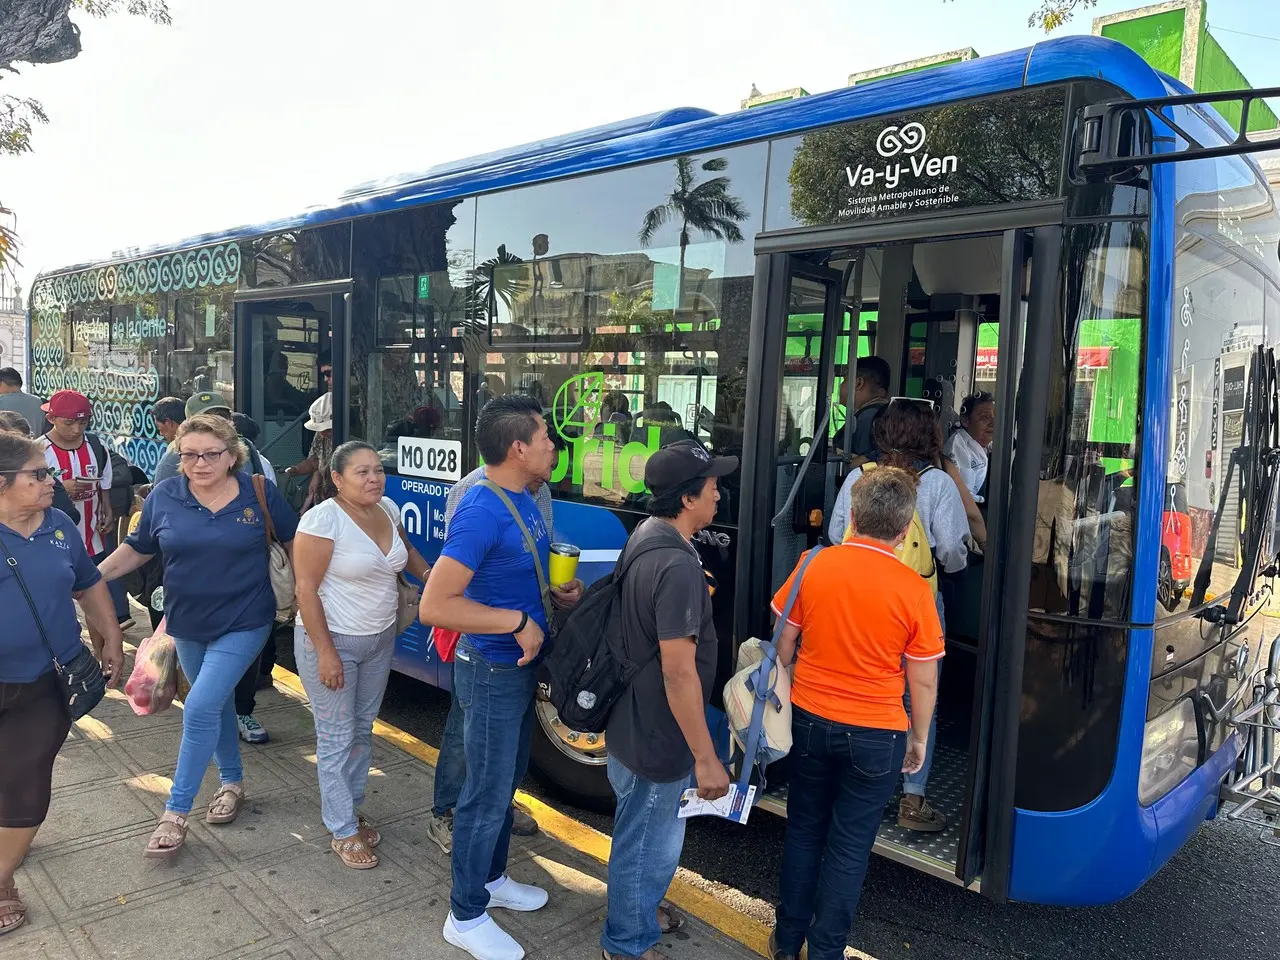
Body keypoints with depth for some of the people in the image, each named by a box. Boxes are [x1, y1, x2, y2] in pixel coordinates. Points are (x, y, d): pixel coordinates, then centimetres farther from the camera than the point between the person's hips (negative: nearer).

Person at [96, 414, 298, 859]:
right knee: (216, 705, 19)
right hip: (187, 625, 4)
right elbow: (137, 548, 7)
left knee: (200, 708, -13)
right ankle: (232, 782, 40)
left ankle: (176, 813, 0)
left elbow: (294, 541, 2)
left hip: (243, 625, -4)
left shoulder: (260, 494, -10)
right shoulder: (163, 496, -5)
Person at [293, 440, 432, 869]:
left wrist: (428, 574, 4)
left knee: (362, 730, 18)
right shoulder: (323, 519, -20)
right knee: (336, 738, 3)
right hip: (332, 641, -7)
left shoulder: (388, 509, 1)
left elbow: (405, 549, 21)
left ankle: (351, 809, 35)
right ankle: (343, 833, 15)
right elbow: (306, 589, -20)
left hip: (380, 639, 7)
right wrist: (325, 652, -21)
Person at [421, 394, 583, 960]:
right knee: (487, 796, 6)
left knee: (508, 782, 23)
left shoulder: (522, 499, 4)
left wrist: (555, 595, 1)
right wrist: (518, 622, -27)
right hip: (492, 671, -9)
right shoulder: (482, 512, -26)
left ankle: (492, 879, 43)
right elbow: (434, 606, -30)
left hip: (521, 665, 9)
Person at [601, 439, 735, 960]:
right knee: (647, 842, 12)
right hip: (655, 735, -10)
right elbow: (679, 672, -30)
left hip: (632, 721, 10)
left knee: (643, 833, 29)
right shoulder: (677, 567, -30)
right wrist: (706, 757, -23)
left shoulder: (646, 536, 1)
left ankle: (639, 907, 51)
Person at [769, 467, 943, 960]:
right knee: (849, 848, 12)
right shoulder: (913, 589, -15)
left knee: (804, 831, 19)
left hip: (810, 720, 3)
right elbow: (923, 680, -7)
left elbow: (783, 647, 1)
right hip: (875, 734, -3)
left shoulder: (813, 565, -9)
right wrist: (918, 739, 8)